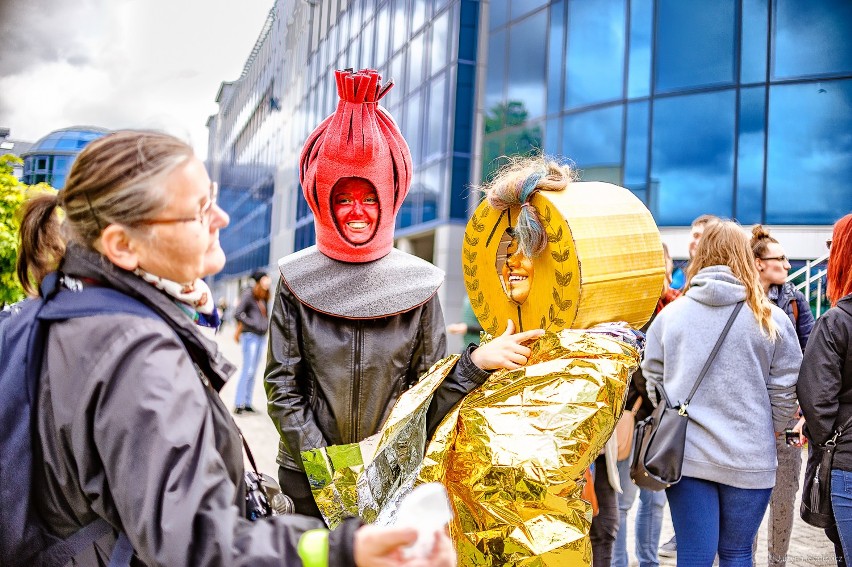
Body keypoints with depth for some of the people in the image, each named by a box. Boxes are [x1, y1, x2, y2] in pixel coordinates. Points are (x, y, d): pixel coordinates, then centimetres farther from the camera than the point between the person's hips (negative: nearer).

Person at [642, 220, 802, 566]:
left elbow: (653, 381, 6)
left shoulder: (669, 315, 0)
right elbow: (784, 392, 0)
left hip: (684, 455, 1)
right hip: (749, 460, 0)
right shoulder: (771, 319, -4)